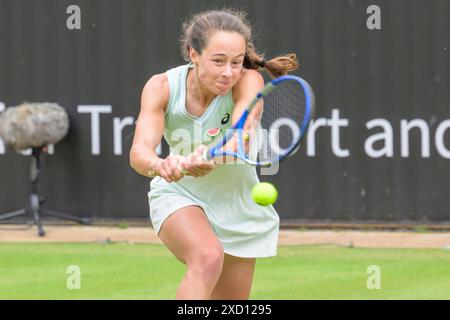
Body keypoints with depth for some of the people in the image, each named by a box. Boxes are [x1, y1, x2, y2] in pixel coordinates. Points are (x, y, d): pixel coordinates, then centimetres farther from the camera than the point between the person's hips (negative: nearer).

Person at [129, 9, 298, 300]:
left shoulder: (248, 80, -24)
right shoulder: (162, 87, -22)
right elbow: (140, 151, -35)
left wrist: (213, 157, -66)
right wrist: (160, 165, -59)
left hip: (237, 206, 2)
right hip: (179, 195, -2)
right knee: (208, 257, -34)